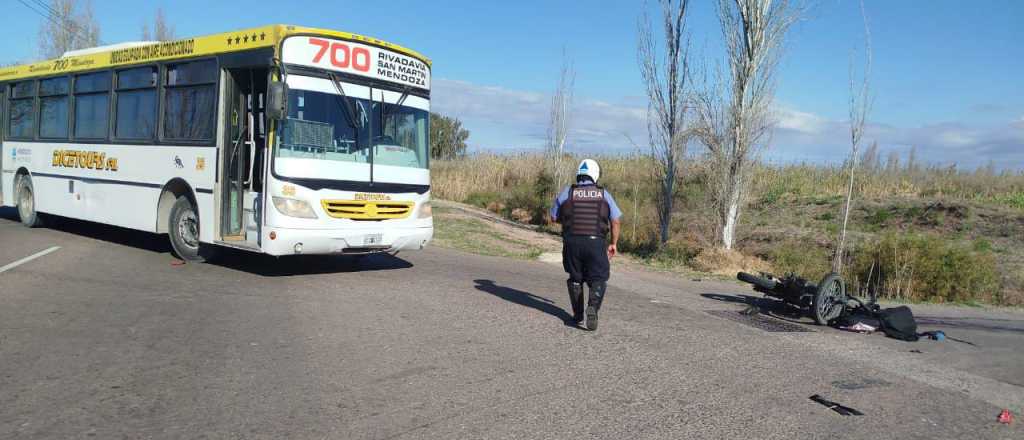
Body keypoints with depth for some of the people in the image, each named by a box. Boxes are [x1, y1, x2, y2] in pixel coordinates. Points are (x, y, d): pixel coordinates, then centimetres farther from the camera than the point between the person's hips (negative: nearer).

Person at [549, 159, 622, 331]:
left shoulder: (566, 193, 5)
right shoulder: (604, 194, 6)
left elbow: (553, 217, 11)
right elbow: (616, 221, 5)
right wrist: (614, 244, 13)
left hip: (572, 242, 1)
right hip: (596, 243, -1)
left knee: (575, 278, 19)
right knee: (598, 279, 8)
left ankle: (577, 315, 22)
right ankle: (593, 307, -17)